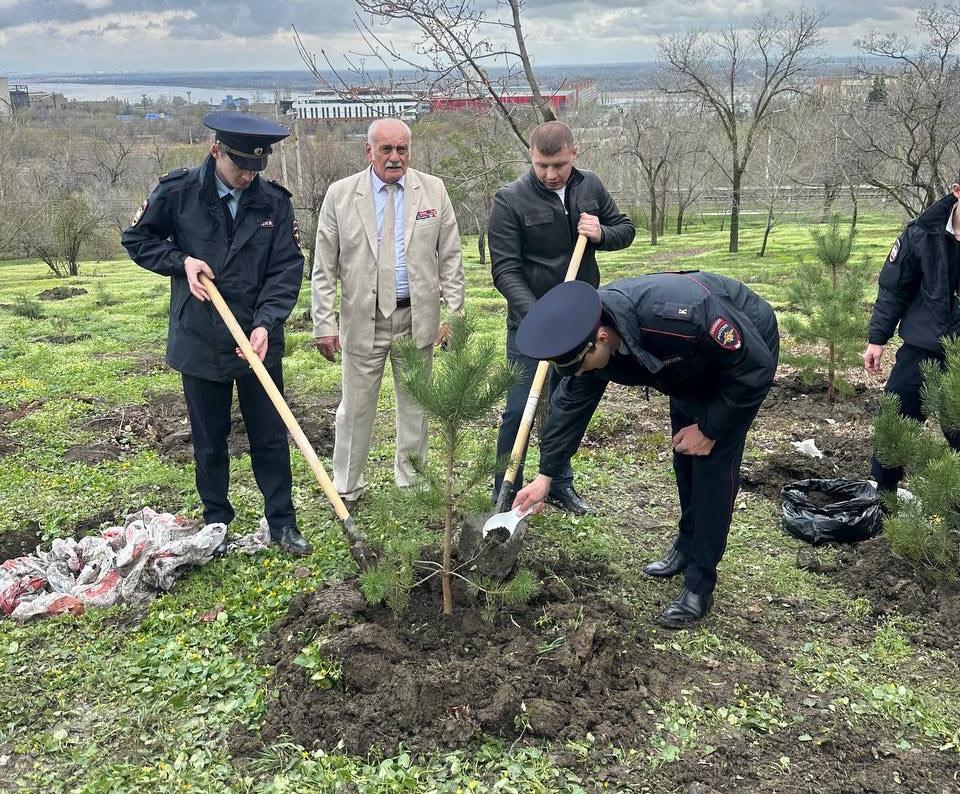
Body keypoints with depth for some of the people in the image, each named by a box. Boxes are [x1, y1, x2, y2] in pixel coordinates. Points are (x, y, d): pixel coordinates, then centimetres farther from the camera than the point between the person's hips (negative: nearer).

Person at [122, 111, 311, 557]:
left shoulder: (274, 202, -3)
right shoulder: (178, 192, -6)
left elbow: (287, 270, -5)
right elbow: (137, 239, 7)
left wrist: (266, 323, -18)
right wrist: (182, 261, -10)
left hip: (259, 340, 1)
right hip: (200, 341, 0)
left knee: (271, 437, 7)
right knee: (209, 441, 12)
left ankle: (282, 523, 21)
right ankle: (216, 524, 27)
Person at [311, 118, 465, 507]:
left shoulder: (433, 190, 2)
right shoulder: (340, 194, -2)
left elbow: (450, 257, 4)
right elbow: (323, 268, 0)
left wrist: (453, 312, -1)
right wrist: (324, 323, -4)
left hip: (417, 318, 2)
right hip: (364, 319, -1)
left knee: (415, 405, 12)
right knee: (356, 407, 6)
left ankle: (410, 485, 27)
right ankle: (346, 489, 22)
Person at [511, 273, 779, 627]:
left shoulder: (678, 317, -46)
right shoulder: (586, 332, -24)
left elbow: (756, 366, -32)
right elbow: (571, 404, -10)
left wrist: (710, 428, -23)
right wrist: (545, 475, -9)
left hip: (744, 353, -6)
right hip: (691, 363, 7)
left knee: (714, 462, -12)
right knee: (685, 456, 14)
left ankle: (699, 586, -4)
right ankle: (688, 545, 36)